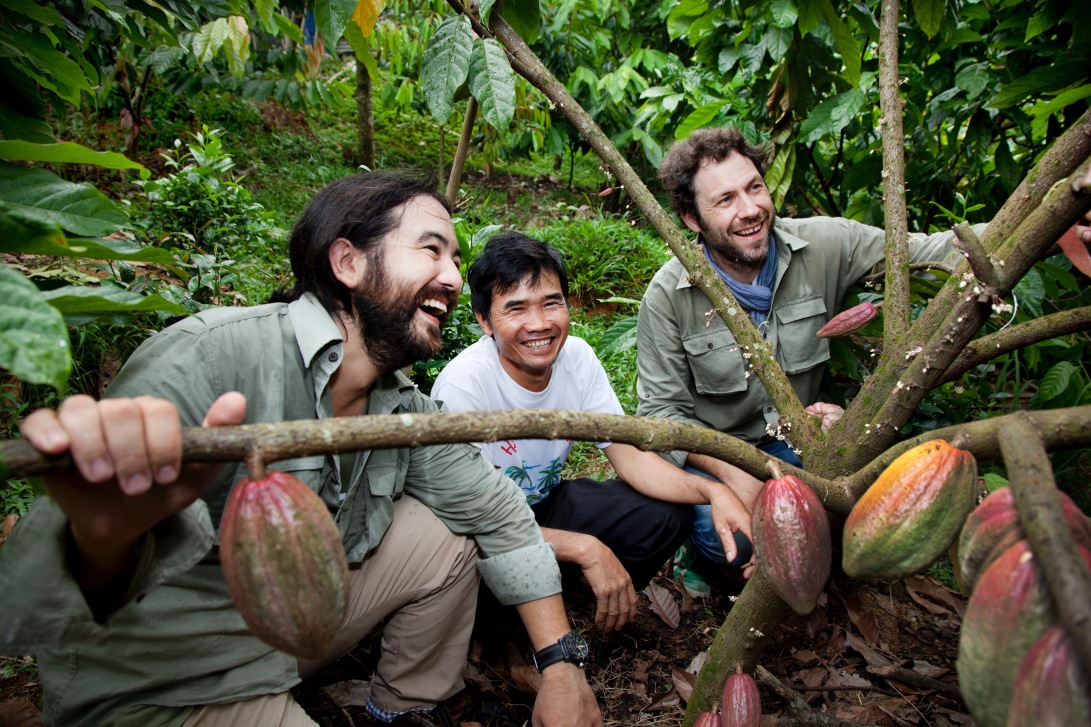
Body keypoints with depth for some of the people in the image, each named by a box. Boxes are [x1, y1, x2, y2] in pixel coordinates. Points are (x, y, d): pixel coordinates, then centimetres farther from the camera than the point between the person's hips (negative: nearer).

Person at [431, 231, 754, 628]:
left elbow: (630, 456, -10)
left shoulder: (576, 356, -13)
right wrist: (586, 550, -33)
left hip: (543, 503, 5)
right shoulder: (464, 384, -29)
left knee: (667, 516, -13)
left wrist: (712, 491, -27)